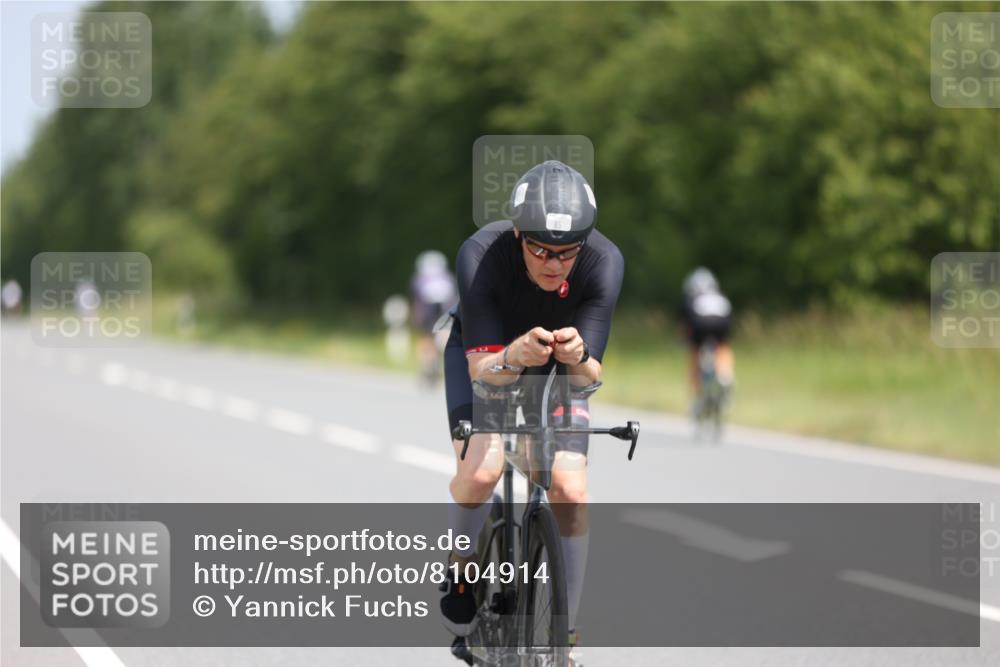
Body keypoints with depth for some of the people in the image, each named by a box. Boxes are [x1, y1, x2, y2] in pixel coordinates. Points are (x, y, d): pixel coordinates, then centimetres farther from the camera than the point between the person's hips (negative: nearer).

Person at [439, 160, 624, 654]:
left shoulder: (604, 262, -32)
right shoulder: (481, 256, -36)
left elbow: (587, 378, -30)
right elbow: (481, 370, -34)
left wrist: (577, 357, -53)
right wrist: (514, 357, -56)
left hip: (554, 369, 1)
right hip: (484, 354, -1)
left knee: (570, 491, -15)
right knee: (480, 469, -26)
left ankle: (566, 636, 0)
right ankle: (462, 567, 6)